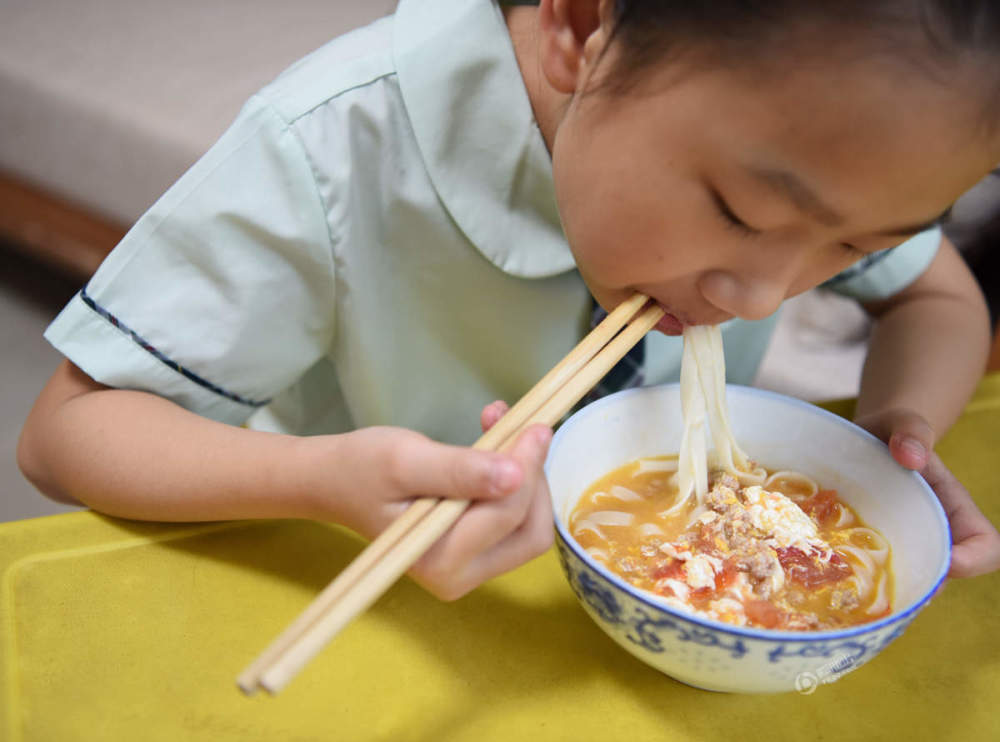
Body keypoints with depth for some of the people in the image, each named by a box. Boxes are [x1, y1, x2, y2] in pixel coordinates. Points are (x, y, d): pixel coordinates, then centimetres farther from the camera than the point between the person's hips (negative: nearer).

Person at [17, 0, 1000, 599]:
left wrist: (895, 428, -20)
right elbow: (64, 429, -22)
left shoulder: (800, 146, -17)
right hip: (392, 611, -3)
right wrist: (325, 480, -39)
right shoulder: (336, 150, -30)